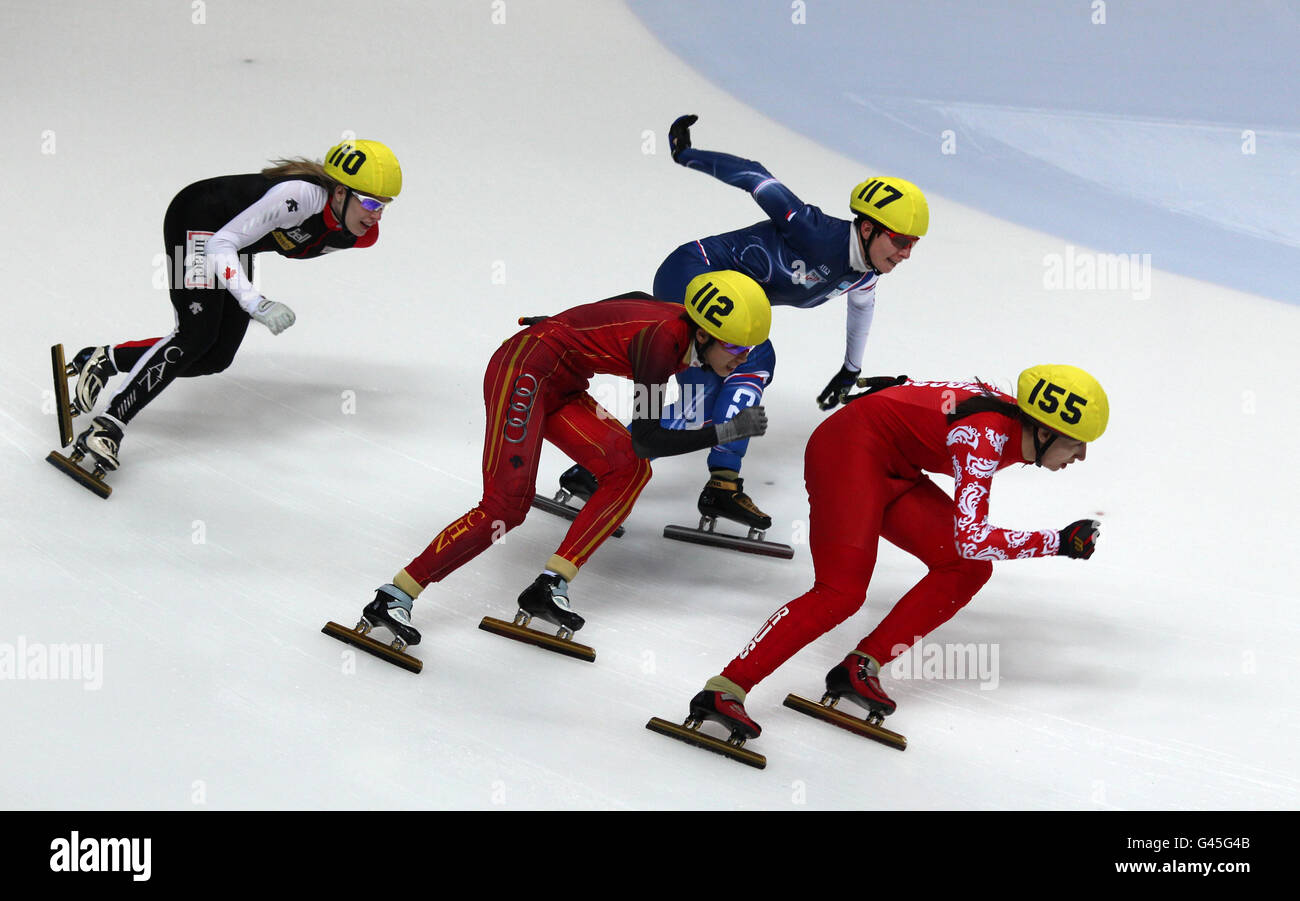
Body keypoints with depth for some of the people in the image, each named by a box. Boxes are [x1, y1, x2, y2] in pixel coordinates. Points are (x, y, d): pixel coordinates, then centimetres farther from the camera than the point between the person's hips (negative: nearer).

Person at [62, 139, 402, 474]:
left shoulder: (358, 236, -10)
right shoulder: (302, 194, -36)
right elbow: (221, 244, -35)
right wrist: (255, 302, -46)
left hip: (236, 244, 8)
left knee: (217, 356, 0)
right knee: (196, 335, -23)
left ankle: (104, 360, 11)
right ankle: (108, 425, -21)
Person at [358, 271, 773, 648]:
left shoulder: (685, 327, 1)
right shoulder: (664, 338, -24)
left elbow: (635, 300, 23)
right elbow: (646, 440, -24)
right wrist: (726, 431, -21)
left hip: (557, 384, 9)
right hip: (525, 369, -9)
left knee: (630, 471, -8)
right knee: (506, 507, -18)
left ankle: (549, 587, -13)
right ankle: (392, 598, -13)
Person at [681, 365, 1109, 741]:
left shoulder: (1019, 420, -2)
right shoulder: (987, 437, -29)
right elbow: (971, 539, -35)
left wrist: (899, 391, 31)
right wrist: (1059, 542, -28)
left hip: (894, 470, 10)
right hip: (851, 449, -10)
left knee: (967, 570, -4)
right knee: (842, 594, -22)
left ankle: (859, 668, -5)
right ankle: (724, 690, -22)